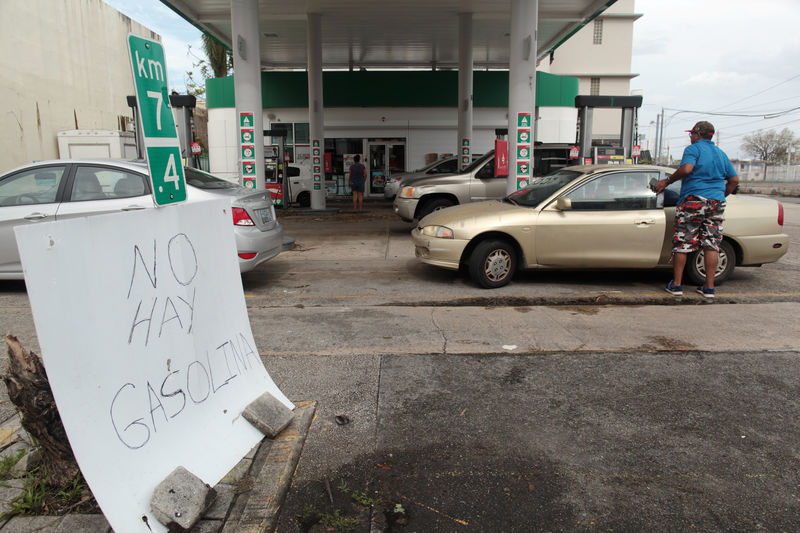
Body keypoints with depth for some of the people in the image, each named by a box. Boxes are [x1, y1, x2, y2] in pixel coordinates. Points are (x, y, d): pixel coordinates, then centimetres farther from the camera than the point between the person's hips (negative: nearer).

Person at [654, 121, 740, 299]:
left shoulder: (693, 149, -1)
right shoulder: (721, 154, 19)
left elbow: (687, 168, -20)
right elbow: (734, 180, 17)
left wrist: (667, 181, -10)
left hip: (693, 200, -6)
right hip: (717, 203, 6)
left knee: (682, 243, 0)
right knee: (711, 244, 6)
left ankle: (676, 285, 3)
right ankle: (709, 287, 7)